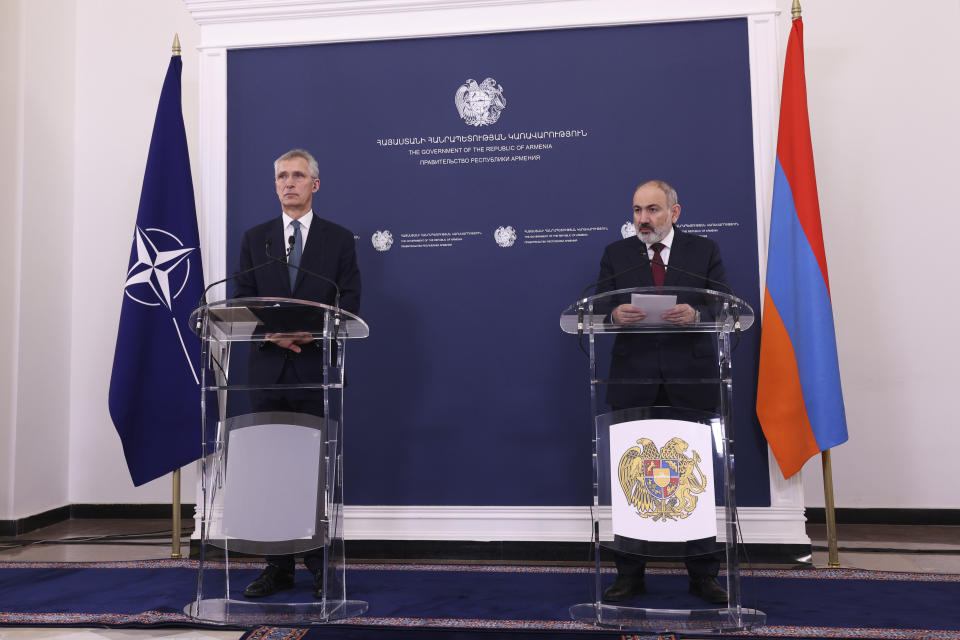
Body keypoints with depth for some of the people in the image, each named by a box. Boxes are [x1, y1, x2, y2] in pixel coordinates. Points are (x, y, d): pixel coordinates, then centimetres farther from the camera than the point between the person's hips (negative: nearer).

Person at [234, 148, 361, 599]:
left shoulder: (339, 240, 6)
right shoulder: (255, 238, 12)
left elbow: (349, 306, 0)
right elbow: (240, 303, 7)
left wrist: (312, 333, -17)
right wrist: (270, 334, -12)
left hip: (316, 370, -2)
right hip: (267, 371, 3)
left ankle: (321, 569, 11)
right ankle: (278, 567, 16)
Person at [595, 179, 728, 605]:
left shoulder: (704, 250, 8)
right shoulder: (616, 255, 9)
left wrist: (695, 314, -20)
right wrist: (615, 315, -20)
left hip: (691, 380, 0)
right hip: (634, 381, 1)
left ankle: (703, 574, 20)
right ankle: (630, 574, 17)